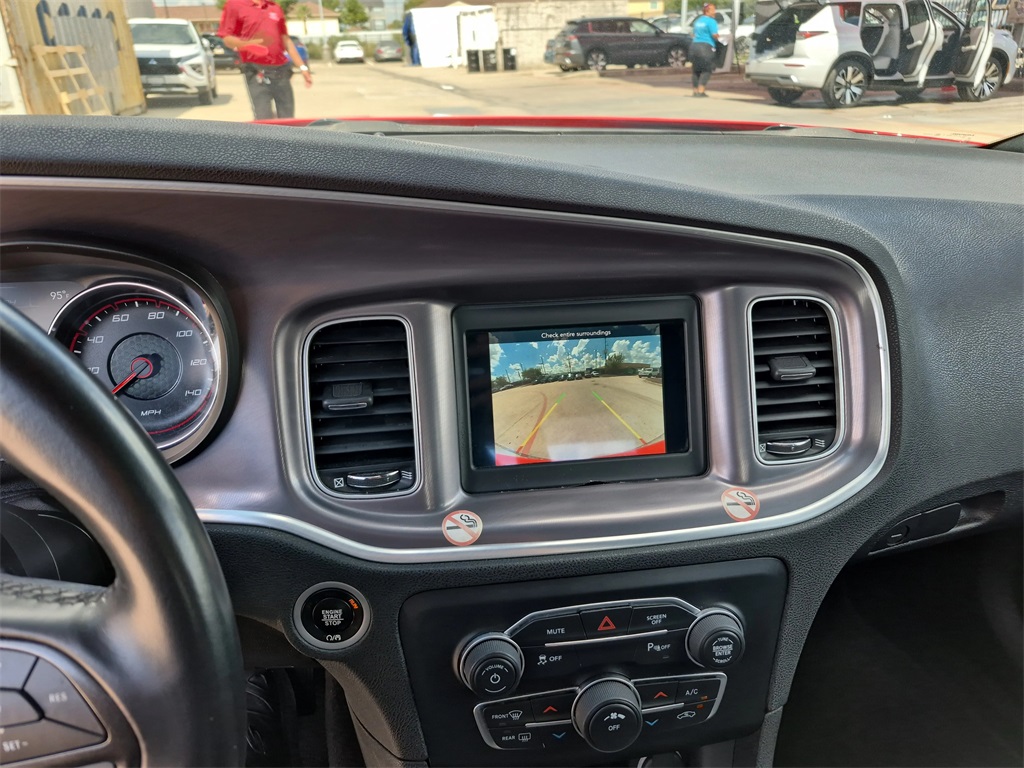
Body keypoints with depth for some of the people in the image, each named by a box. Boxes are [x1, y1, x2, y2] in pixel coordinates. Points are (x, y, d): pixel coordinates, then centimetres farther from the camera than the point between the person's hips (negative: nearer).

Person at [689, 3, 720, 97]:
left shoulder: (698, 20, 17)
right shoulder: (711, 21, -8)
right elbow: (715, 35, -15)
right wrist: (717, 37, 4)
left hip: (694, 45, 8)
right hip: (706, 46, -8)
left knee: (696, 70, 12)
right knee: (706, 70, -5)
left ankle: (695, 91, 12)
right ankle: (700, 91, -15)